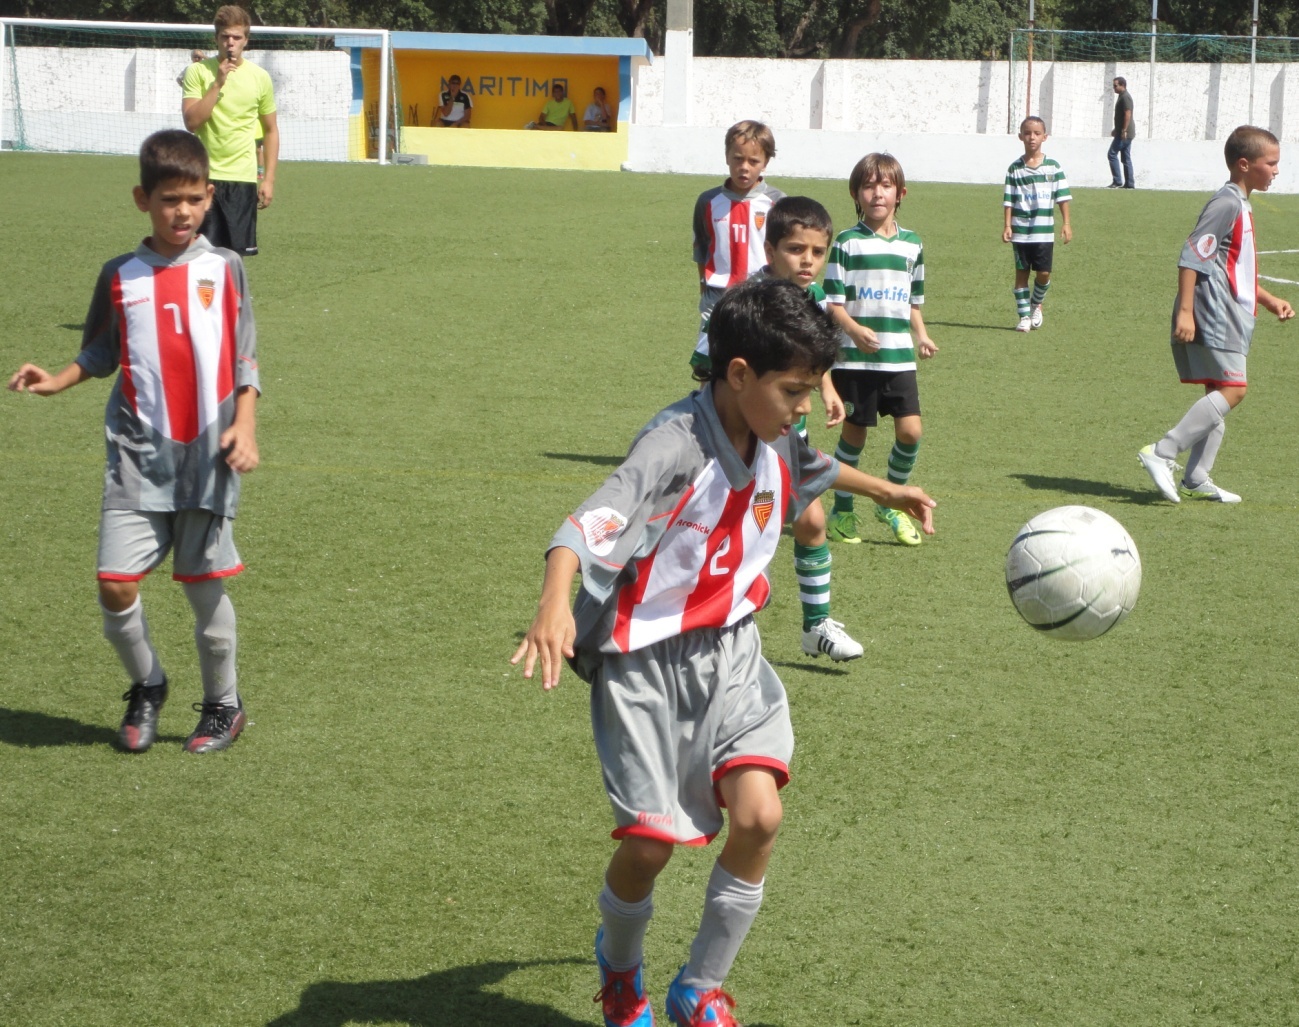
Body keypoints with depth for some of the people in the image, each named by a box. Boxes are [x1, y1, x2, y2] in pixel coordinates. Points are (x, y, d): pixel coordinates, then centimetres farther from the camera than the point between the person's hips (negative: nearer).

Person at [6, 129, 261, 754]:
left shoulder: (224, 269, 3)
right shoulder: (121, 277, 5)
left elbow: (245, 362, 6)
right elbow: (101, 354, 14)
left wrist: (244, 427, -5)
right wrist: (58, 381, -4)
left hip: (207, 456, -1)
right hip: (139, 453, 1)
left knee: (203, 585, 4)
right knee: (115, 584, -8)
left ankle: (223, 705, 25)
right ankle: (146, 688, 19)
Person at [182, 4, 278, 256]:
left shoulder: (259, 77, 5)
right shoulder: (198, 72, -1)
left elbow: (271, 131, 10)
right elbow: (192, 121, -12)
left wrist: (269, 179, 4)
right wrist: (217, 83, -16)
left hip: (243, 178, 1)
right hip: (205, 177, -1)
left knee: (236, 253, 1)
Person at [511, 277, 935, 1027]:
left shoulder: (773, 441, -1)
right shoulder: (676, 445, -26)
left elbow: (811, 466, 26)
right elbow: (593, 523, -41)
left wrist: (886, 490, 40)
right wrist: (556, 604, -59)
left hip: (729, 652, 6)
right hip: (647, 662, -6)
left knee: (758, 814, -14)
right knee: (650, 841, -5)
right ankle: (620, 963, 31)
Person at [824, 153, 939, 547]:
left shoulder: (912, 244, 10)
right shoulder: (846, 243, -3)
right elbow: (833, 301, -6)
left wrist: (922, 335, 3)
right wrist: (854, 329, -23)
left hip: (899, 357, 3)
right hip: (854, 359, -3)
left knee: (910, 430, -6)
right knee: (854, 432, 4)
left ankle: (892, 504, 16)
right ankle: (842, 512, 20)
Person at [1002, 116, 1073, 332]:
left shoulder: (1053, 166, 1)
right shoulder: (1015, 169, 1)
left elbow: (1063, 196, 1)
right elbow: (1009, 200, 2)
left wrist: (1066, 223, -4)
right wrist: (1007, 225, -6)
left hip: (1044, 231, 0)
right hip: (1021, 231, 0)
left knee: (1043, 273, -2)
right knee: (1021, 272, 3)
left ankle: (1036, 304, 26)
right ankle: (1024, 316, 11)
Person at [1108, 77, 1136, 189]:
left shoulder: (1125, 97, -14)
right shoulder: (1122, 96, 18)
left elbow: (1127, 114, -23)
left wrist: (1124, 130, -27)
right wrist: (1116, 130, 30)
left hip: (1124, 133, -11)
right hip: (1126, 133, 11)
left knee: (1112, 154, -10)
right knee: (1126, 158, 9)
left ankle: (1117, 181, -11)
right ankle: (1129, 184, 9)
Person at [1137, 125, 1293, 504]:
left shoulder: (1241, 207, 19)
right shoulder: (1226, 204, -13)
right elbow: (1192, 256, -20)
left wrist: (1269, 301, 28)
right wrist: (1185, 310, -24)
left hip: (1229, 318, 11)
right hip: (1213, 316, -11)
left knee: (1219, 393, 10)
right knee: (1231, 389, -16)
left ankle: (1196, 479, 12)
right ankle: (1162, 453, -18)